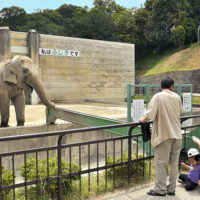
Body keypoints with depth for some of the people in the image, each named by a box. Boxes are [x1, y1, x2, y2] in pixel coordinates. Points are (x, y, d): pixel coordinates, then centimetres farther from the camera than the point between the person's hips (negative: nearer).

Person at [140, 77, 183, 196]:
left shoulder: (158, 97, -9)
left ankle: (160, 189, 11)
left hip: (164, 134, -5)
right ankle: (171, 189, 20)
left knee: (161, 162, 3)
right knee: (174, 162, 11)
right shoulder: (177, 97, 5)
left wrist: (143, 120, 1)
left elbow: (150, 114, -17)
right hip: (177, 134, 5)